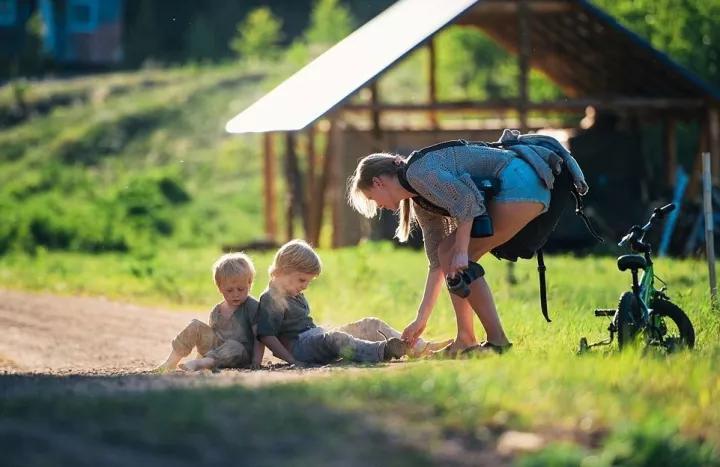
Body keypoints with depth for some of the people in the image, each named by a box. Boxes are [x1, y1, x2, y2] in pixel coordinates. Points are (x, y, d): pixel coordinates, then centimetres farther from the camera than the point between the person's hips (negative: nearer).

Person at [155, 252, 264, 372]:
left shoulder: (252, 307, -6)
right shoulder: (216, 312, 11)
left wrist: (256, 362, -21)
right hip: (217, 349, 6)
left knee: (234, 347, -40)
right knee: (195, 326, -8)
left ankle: (197, 364, -51)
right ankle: (170, 363, -10)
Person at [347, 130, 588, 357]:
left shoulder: (417, 172, -7)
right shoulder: (421, 201, 21)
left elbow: (465, 199, -20)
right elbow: (437, 262, 23)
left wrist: (460, 251, -18)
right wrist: (421, 320, 23)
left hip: (520, 183, -10)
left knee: (457, 258, -9)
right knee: (447, 253, 9)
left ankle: (497, 341, -9)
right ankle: (465, 340, 8)